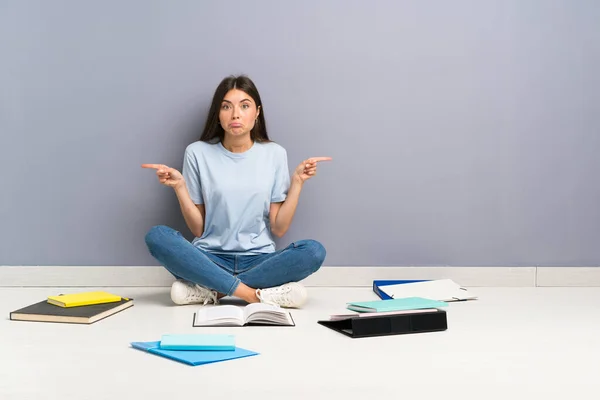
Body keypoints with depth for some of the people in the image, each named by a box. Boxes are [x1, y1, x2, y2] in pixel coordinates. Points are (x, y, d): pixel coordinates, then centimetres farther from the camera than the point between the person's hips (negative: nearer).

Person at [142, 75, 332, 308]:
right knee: (156, 237, -28)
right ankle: (255, 294, -28)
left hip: (259, 260, 1)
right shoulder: (198, 153, 1)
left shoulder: (274, 153, 3)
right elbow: (198, 228, 2)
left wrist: (297, 182, -5)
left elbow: (279, 228, 1)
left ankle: (212, 290, -21)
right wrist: (179, 187, -9)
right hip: (210, 259, 0)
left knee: (314, 251, -28)